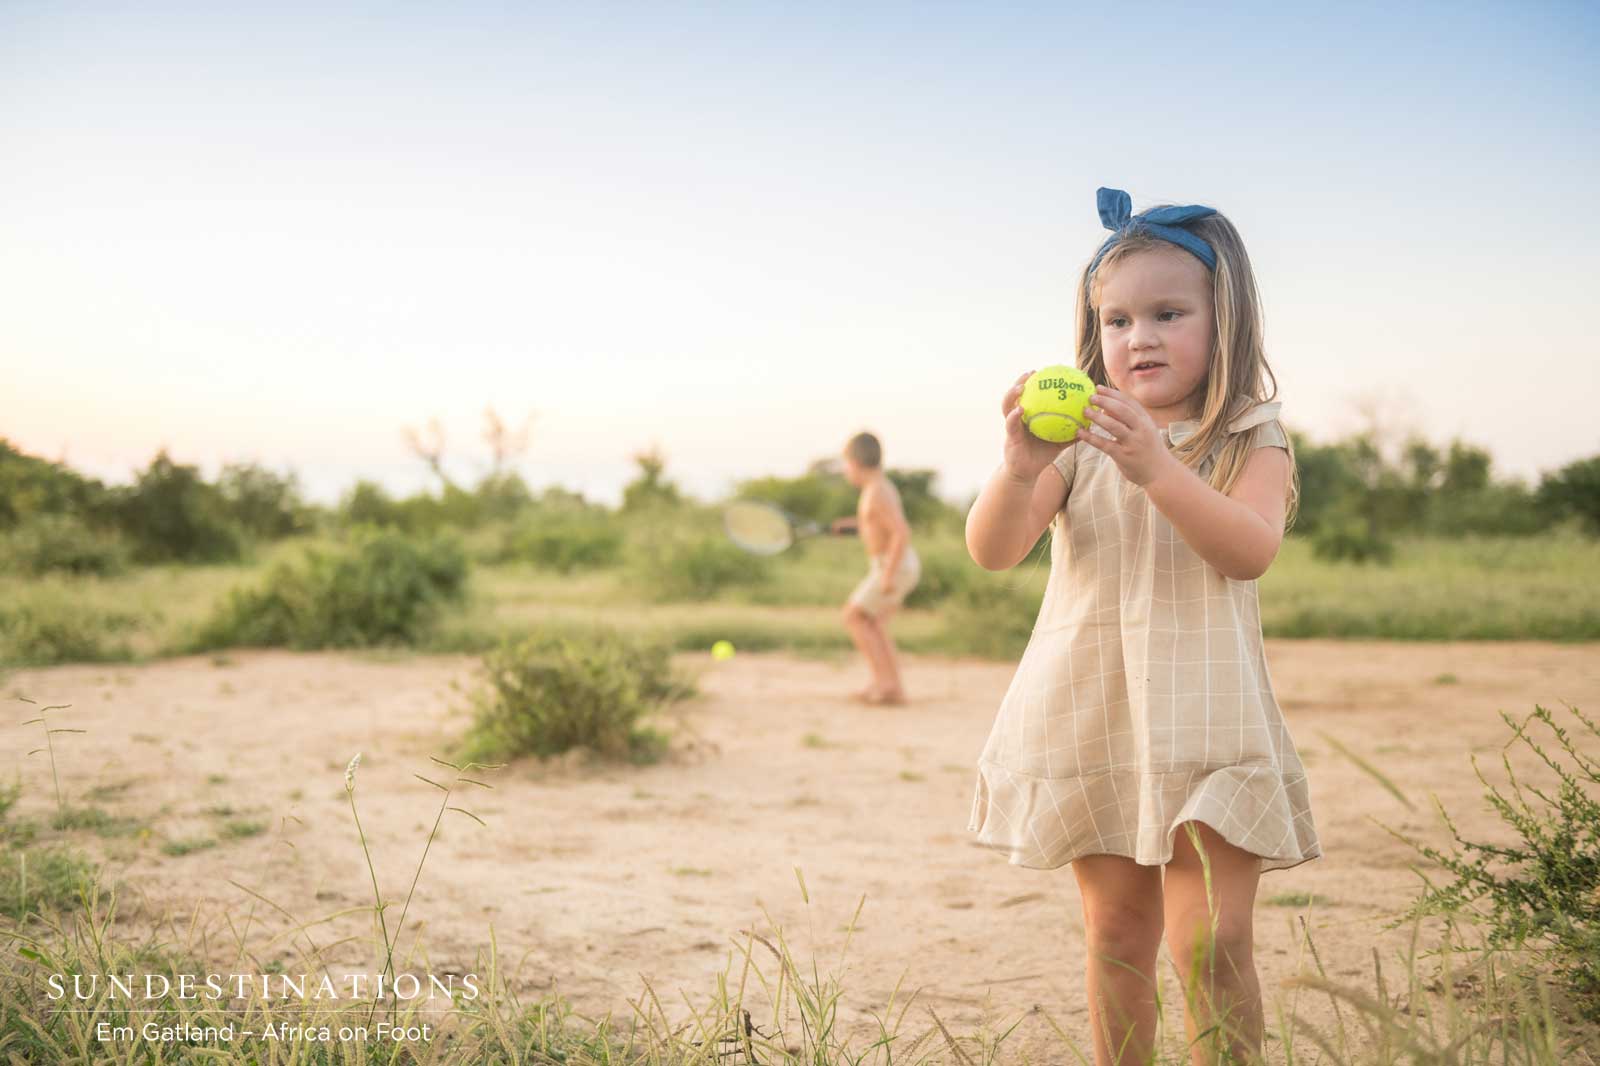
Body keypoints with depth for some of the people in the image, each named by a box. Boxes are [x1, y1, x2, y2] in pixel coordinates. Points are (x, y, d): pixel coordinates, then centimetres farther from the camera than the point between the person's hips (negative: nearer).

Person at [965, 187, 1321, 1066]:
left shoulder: (1253, 441, 0)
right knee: (1117, 936, 11)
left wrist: (1157, 469, -31)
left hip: (1205, 720, -2)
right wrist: (1020, 469, -27)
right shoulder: (1079, 442, 4)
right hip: (1090, 719, 2)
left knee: (1212, 945, -8)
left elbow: (1250, 550, -18)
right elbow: (991, 551, -6)